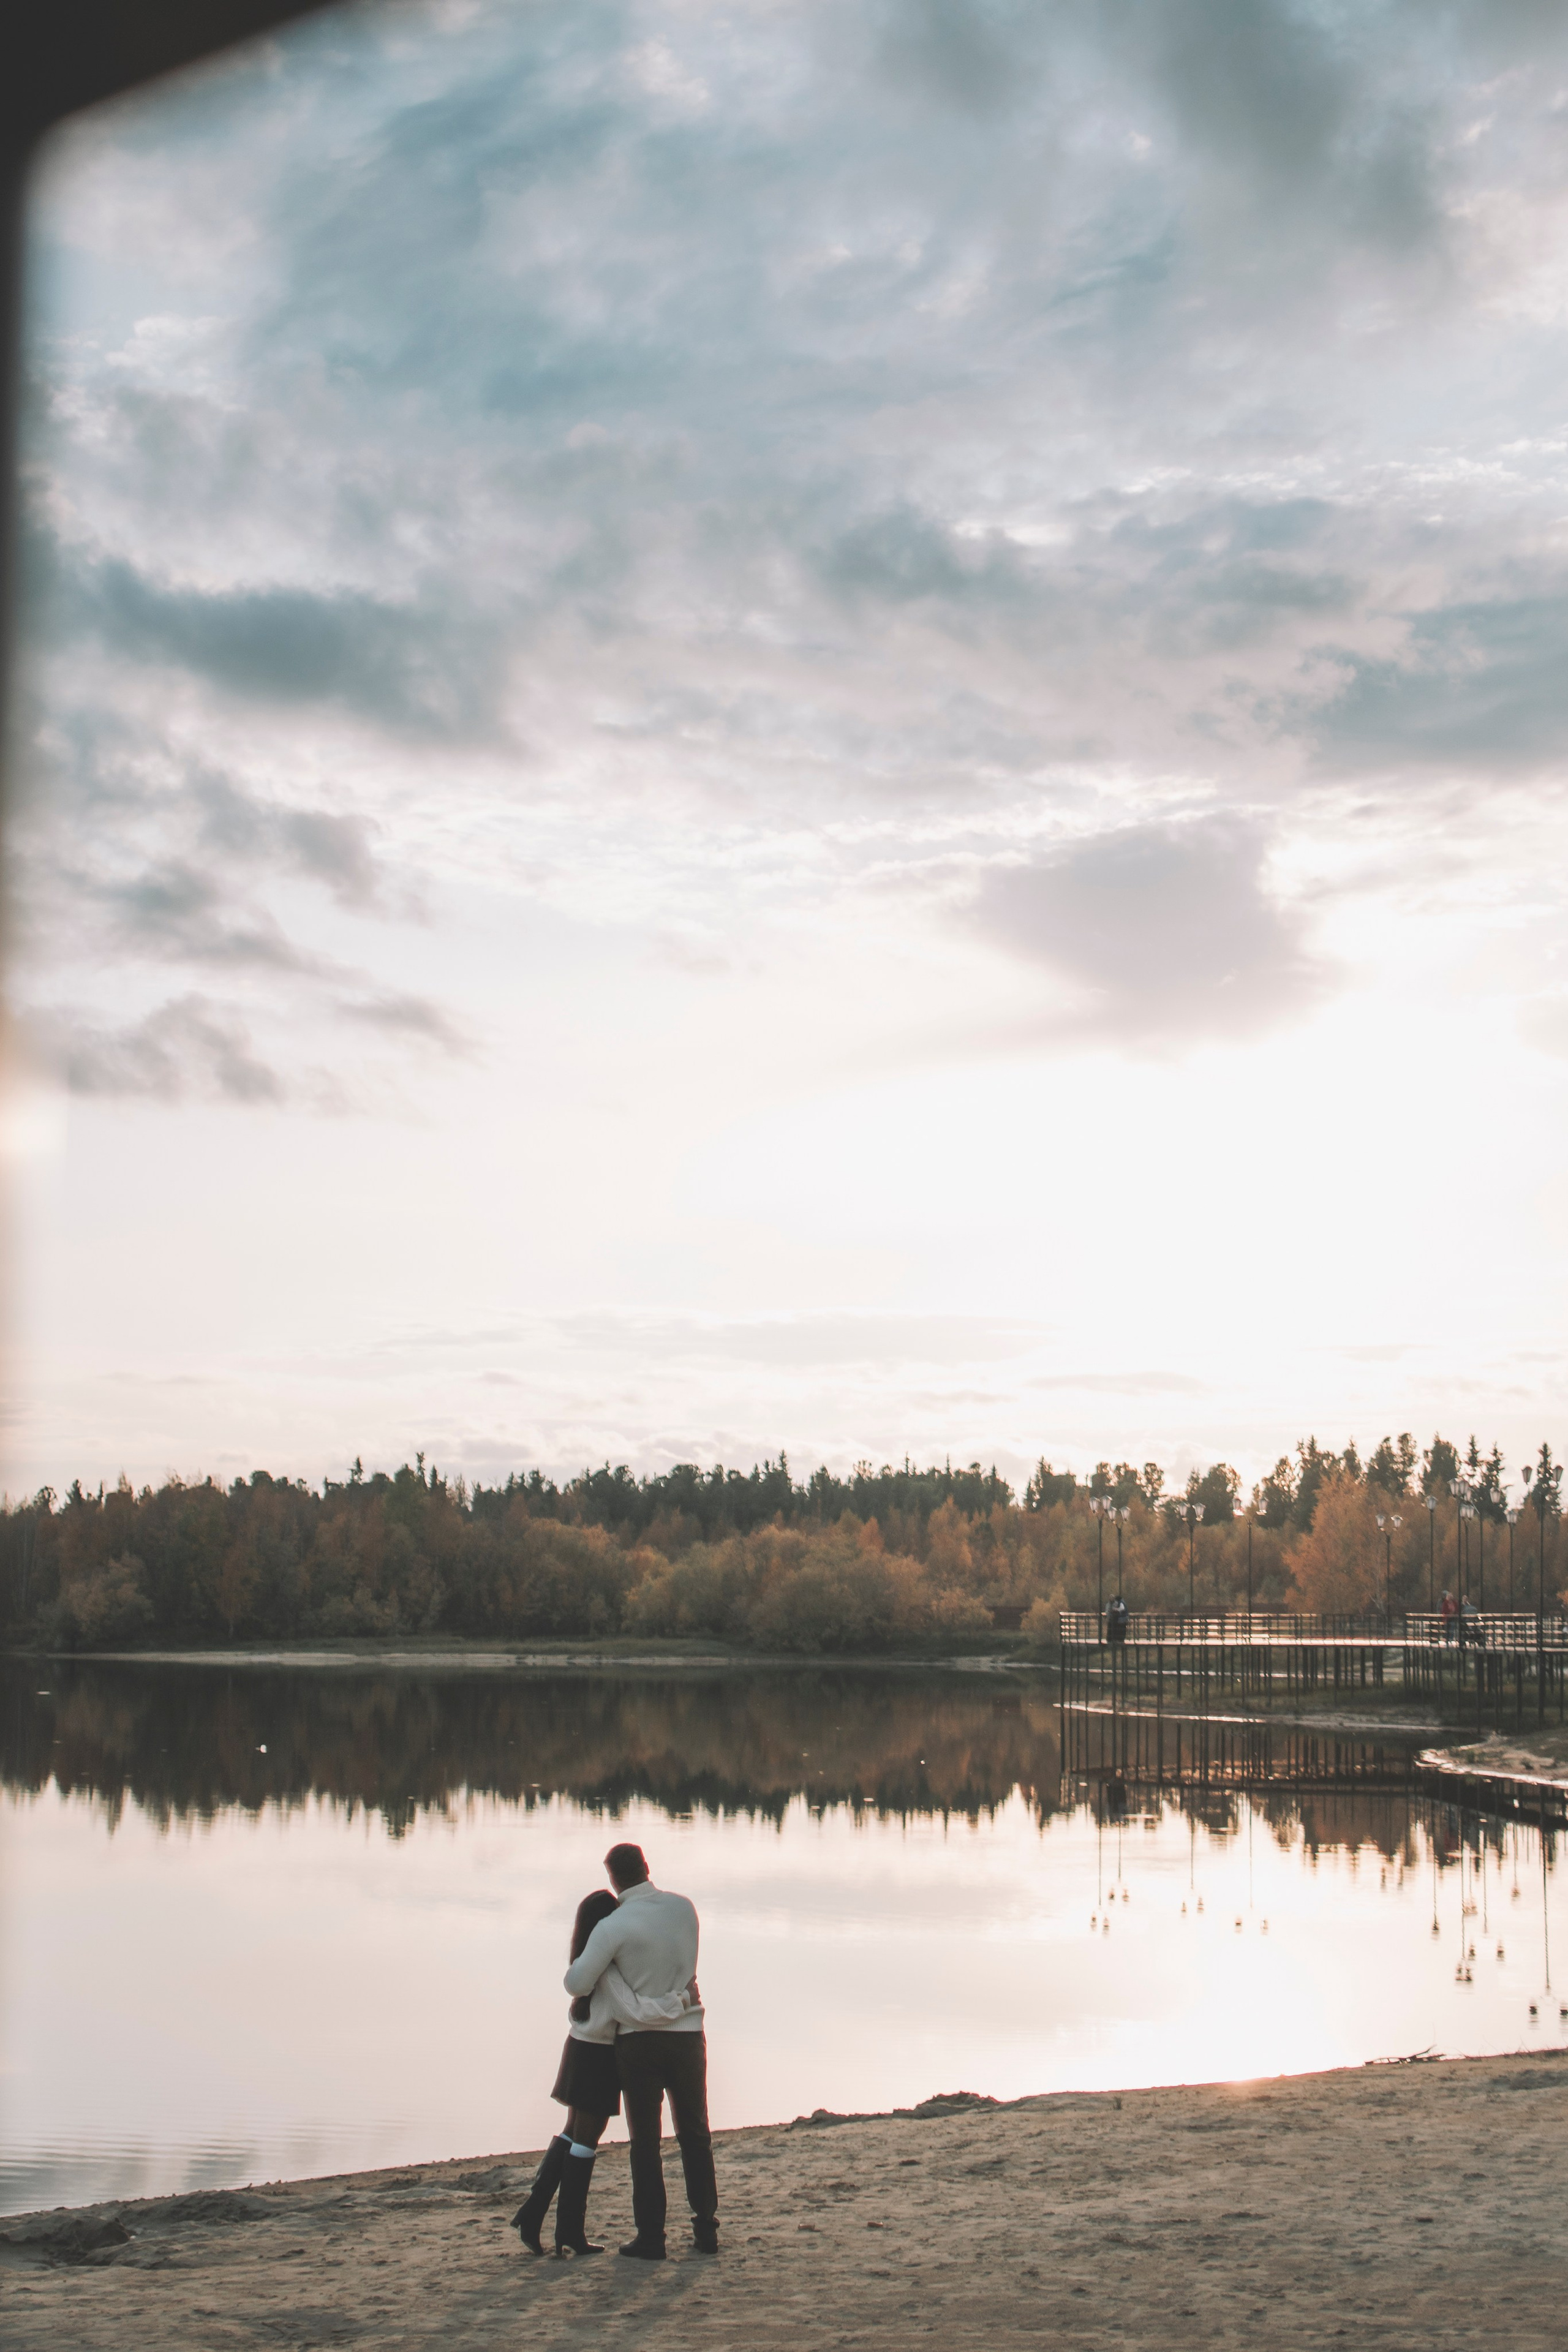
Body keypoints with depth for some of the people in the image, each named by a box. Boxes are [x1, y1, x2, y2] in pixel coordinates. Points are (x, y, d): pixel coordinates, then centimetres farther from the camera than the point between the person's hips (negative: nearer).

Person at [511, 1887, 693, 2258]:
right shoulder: (607, 1968, -24)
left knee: (574, 2133, 19)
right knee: (586, 2139, 1)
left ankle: (532, 2213, 18)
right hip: (598, 2057, -9)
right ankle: (569, 2232, 9)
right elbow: (633, 2009, -32)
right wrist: (683, 2000, -25)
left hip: (581, 2049, 9)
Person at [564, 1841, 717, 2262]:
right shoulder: (684, 1908, -1)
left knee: (645, 2142, 7)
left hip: (639, 2041, -4)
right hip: (688, 2034, 4)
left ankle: (650, 2236, 8)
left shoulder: (614, 1927, -16)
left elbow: (576, 1984, -15)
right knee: (695, 2135, 16)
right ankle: (706, 2229, 17)